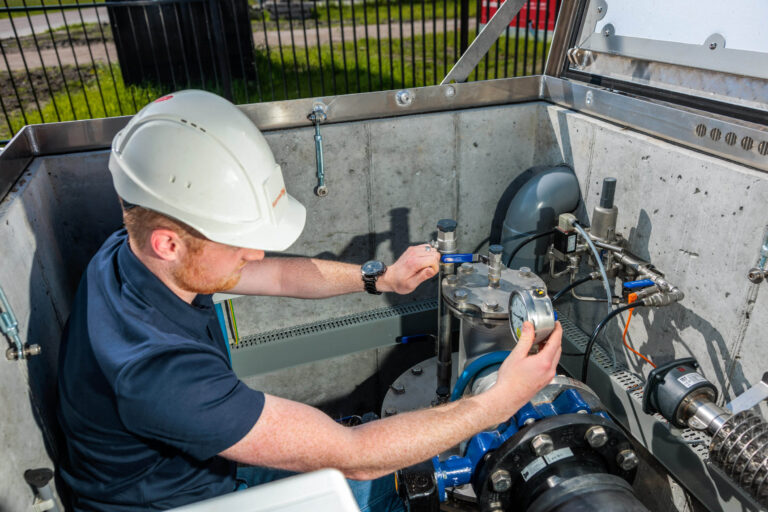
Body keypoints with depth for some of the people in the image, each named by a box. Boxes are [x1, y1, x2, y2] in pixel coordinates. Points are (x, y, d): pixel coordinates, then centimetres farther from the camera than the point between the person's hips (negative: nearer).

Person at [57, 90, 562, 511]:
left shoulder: (133, 253, -14)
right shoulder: (156, 369, -41)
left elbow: (274, 275, 0)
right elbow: (354, 454, -36)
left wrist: (381, 278, -5)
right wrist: (499, 402, -29)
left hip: (205, 463, 6)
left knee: (376, 459, 11)